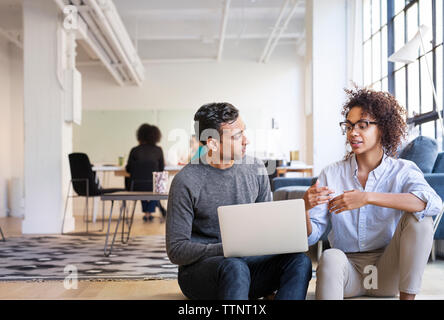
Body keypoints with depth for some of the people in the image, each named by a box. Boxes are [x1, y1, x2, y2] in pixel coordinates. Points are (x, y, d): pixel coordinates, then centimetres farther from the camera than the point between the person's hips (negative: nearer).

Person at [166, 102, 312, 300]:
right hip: (199, 267, -5)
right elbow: (176, 250, -12)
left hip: (246, 262, 5)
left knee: (299, 260, -22)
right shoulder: (186, 182, -12)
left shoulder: (255, 170, 5)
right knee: (234, 267, -38)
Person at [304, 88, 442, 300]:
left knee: (418, 218, -22)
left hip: (387, 272, 1)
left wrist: (368, 198, -32)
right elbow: (310, 236, -1)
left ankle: (407, 296, -16)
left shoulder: (402, 171, -1)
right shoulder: (331, 174, 2)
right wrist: (304, 209, -25)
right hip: (347, 268, -1)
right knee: (331, 257, -34)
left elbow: (433, 203, -25)